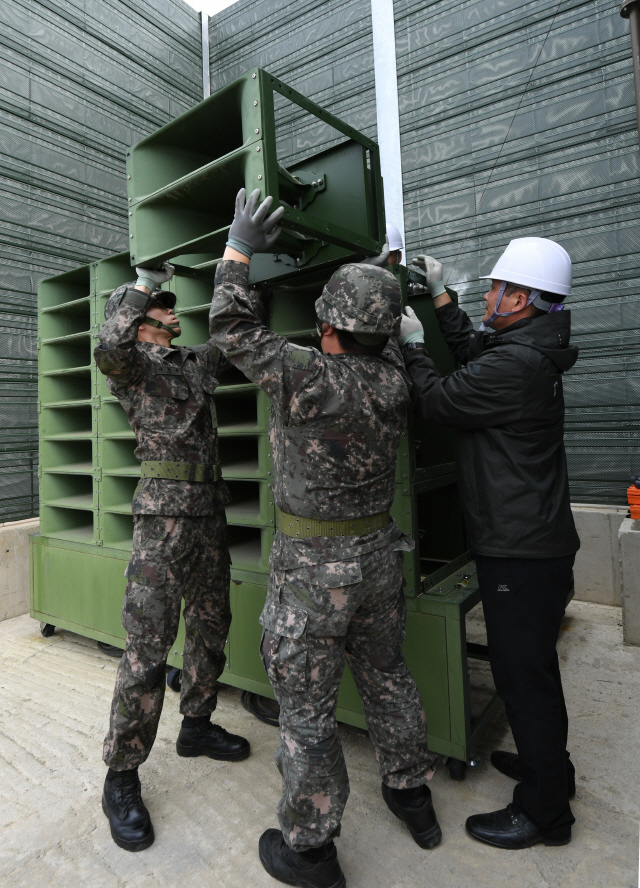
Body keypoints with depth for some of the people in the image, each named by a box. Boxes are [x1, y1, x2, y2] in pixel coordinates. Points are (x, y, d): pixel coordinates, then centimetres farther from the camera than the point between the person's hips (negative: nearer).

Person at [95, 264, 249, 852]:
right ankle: (122, 777, 12)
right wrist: (147, 280, -11)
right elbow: (108, 348, -24)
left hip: (210, 510, 7)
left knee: (210, 629, 16)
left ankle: (196, 726, 35)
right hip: (164, 511, -7)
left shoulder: (195, 362, 18)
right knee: (148, 646, -5)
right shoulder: (134, 362, -1)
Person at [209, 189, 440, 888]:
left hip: (312, 567, -6)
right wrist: (369, 282, 26)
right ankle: (411, 793, 46)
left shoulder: (308, 378, -22)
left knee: (306, 706, 11)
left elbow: (231, 328, -13)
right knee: (386, 677, 25)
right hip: (379, 555, 7)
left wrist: (240, 248, -2)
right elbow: (380, 341, 19)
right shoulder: (394, 379, -4)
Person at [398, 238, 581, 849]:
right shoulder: (532, 354, 8)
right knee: (531, 664, 24)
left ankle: (544, 812, 25)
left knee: (523, 674, 5)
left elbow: (436, 400, -13)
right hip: (532, 540, 11)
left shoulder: (513, 366, -23)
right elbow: (470, 348, 23)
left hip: (520, 552, -10)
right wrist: (439, 295, 24)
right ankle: (546, 765, 45)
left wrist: (413, 345, 1)